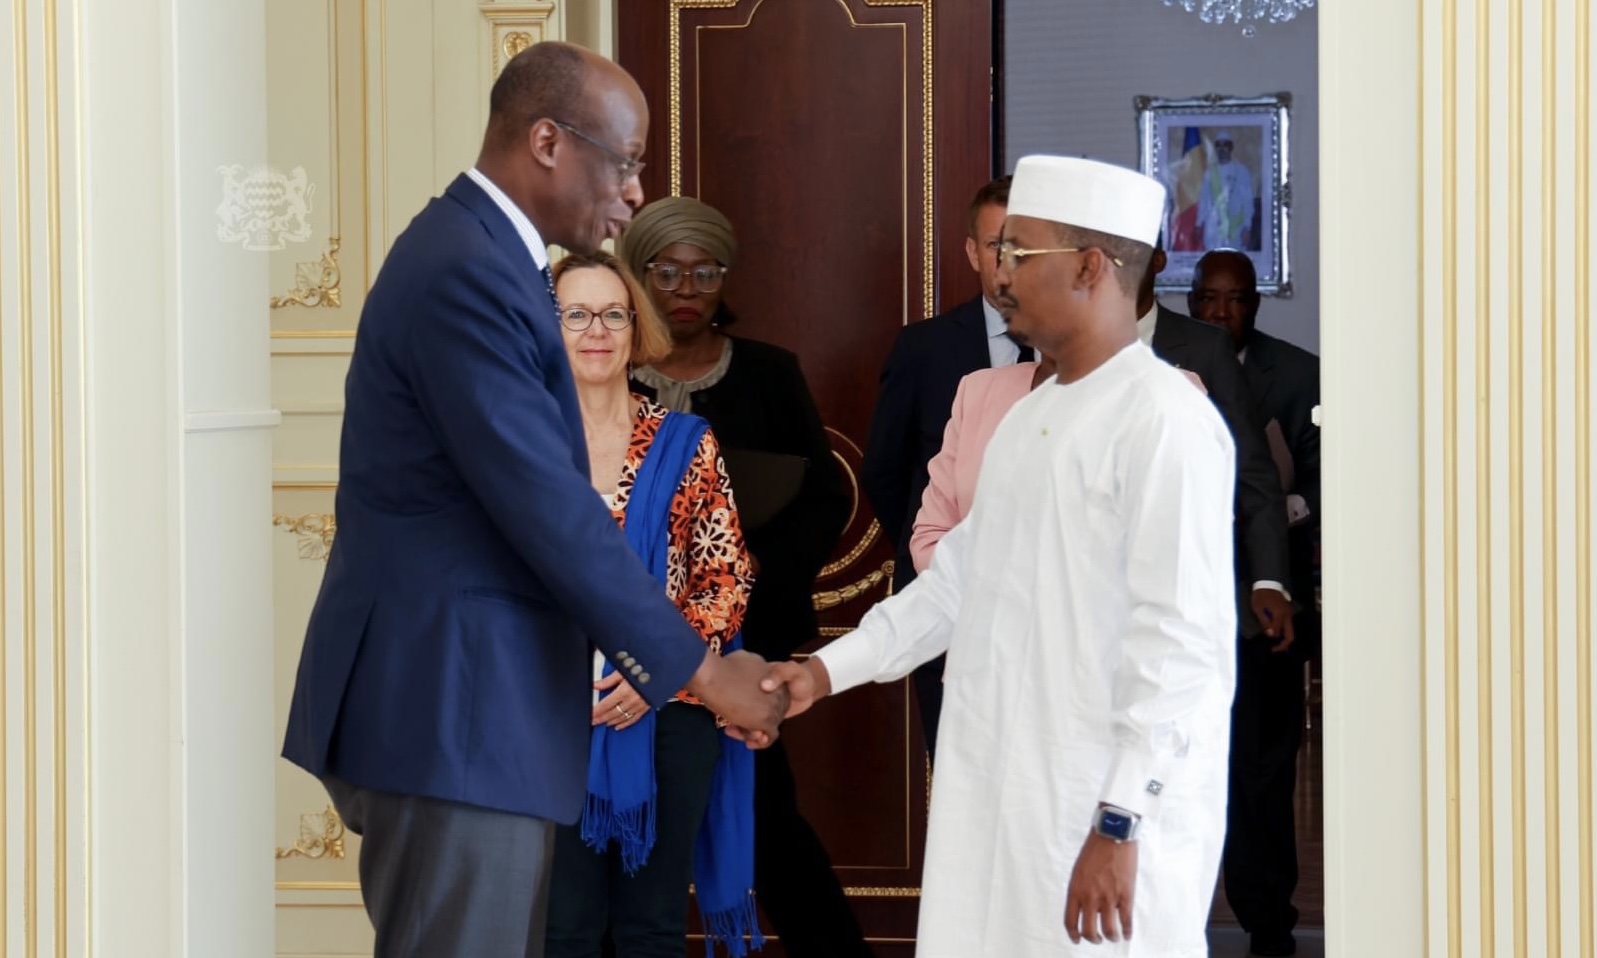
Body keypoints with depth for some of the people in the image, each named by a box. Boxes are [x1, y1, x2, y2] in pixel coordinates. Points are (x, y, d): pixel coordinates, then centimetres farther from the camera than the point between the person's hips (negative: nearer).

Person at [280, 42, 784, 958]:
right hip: (449, 704, -10)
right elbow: (546, 505, -21)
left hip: (459, 693, 10)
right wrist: (699, 668, -13)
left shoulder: (476, 253, 14)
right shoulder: (468, 275, -18)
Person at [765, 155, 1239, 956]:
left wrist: (1120, 825, -20)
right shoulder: (1028, 419, 15)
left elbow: (1183, 643, -18)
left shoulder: (1166, 422, -13)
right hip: (995, 802, 8)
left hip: (1104, 814, -8)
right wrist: (829, 670, 12)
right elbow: (960, 579, 21)